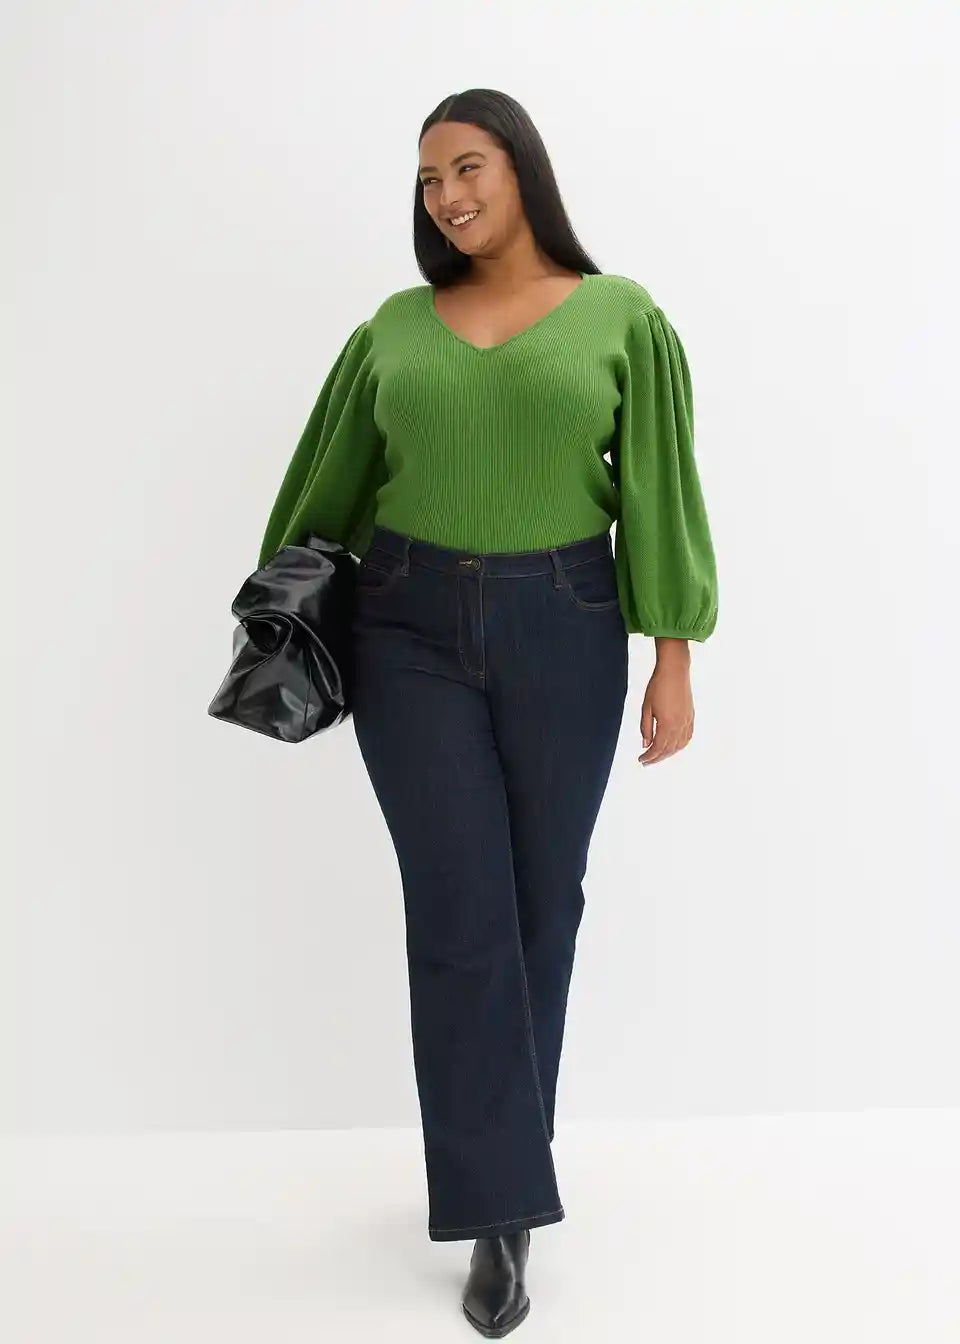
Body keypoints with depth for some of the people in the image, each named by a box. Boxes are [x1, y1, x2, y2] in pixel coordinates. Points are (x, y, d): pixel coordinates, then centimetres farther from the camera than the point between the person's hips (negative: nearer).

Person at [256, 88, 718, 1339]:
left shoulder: (623, 319, 0)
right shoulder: (394, 329, 6)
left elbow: (657, 492, -2)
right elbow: (333, 482, 14)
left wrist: (674, 659, -6)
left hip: (563, 633, 0)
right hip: (411, 633, 1)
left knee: (541, 900, 9)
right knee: (460, 914, -2)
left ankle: (490, 1150, 31)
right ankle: (501, 1207, 8)